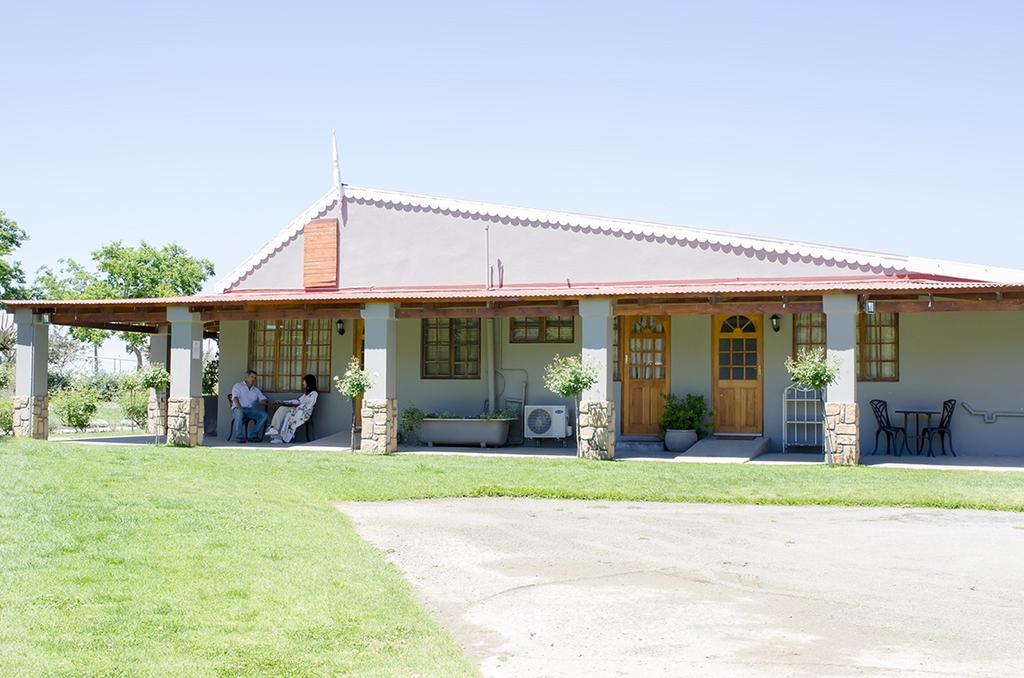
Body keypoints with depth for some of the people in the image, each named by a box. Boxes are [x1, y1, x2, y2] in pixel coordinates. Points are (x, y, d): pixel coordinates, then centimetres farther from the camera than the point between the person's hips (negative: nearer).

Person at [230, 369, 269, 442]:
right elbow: (235, 398, -6)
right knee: (240, 412, -41)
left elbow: (263, 399, 15)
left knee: (264, 414, -22)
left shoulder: (256, 390, 25)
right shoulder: (238, 386, 11)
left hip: (250, 410, 4)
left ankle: (253, 435, -22)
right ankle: (239, 436, -35)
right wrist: (239, 406, -26)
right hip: (238, 409, -4)